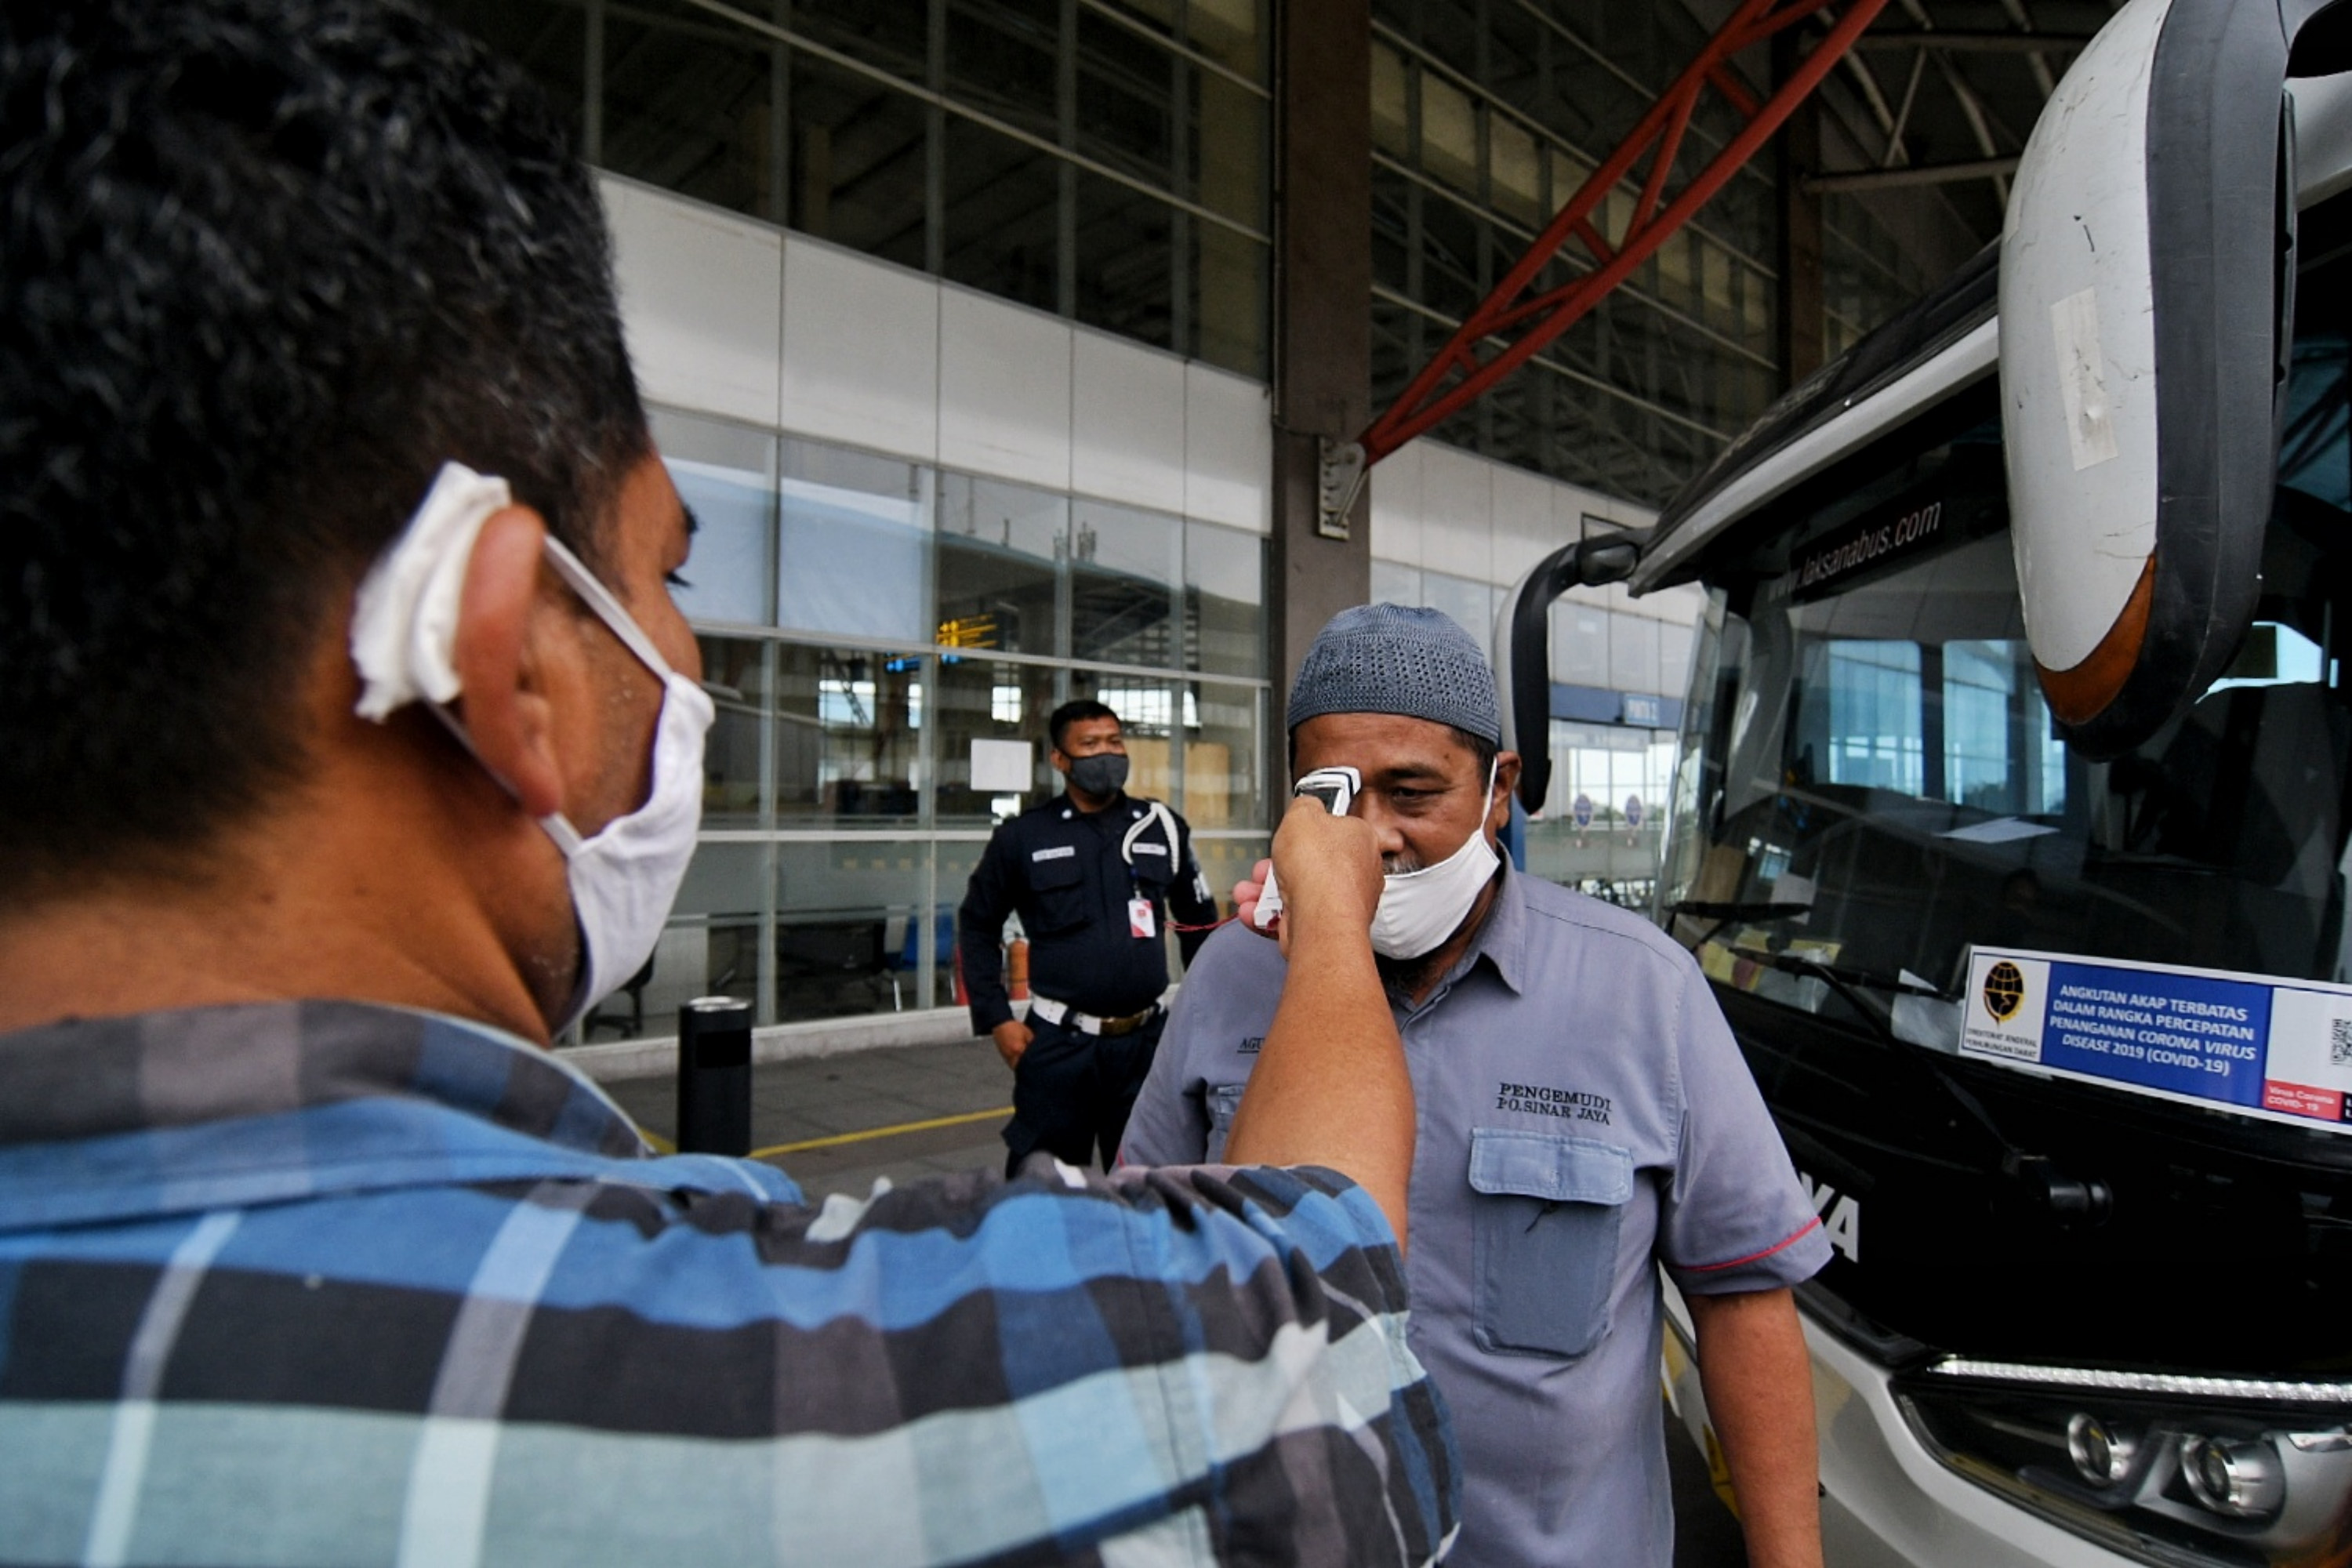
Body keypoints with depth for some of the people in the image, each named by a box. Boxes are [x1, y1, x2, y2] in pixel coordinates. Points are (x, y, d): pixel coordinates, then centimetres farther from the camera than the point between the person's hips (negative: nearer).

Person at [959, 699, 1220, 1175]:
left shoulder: (1162, 827, 4)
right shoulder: (1023, 837, 0)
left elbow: (1199, 921, 15)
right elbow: (977, 925, 8)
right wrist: (997, 1018, 1)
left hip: (1145, 1041, 2)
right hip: (1058, 1046, -2)